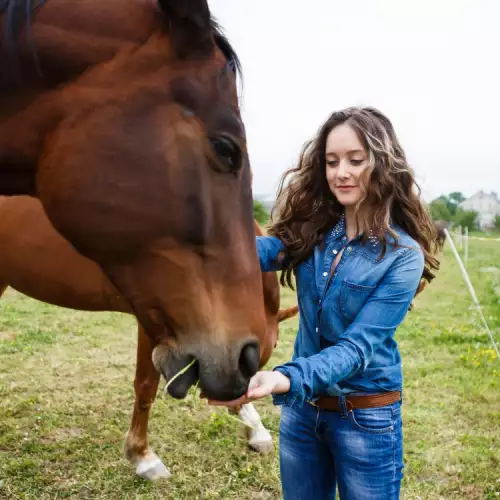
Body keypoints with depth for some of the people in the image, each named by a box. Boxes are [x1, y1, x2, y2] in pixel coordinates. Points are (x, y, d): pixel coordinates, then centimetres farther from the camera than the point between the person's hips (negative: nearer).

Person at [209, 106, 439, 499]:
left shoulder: (403, 256, -16)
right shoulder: (310, 229, -3)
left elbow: (357, 345, -23)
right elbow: (262, 252, -22)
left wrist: (285, 379, -39)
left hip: (366, 416, -4)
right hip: (303, 406, 4)